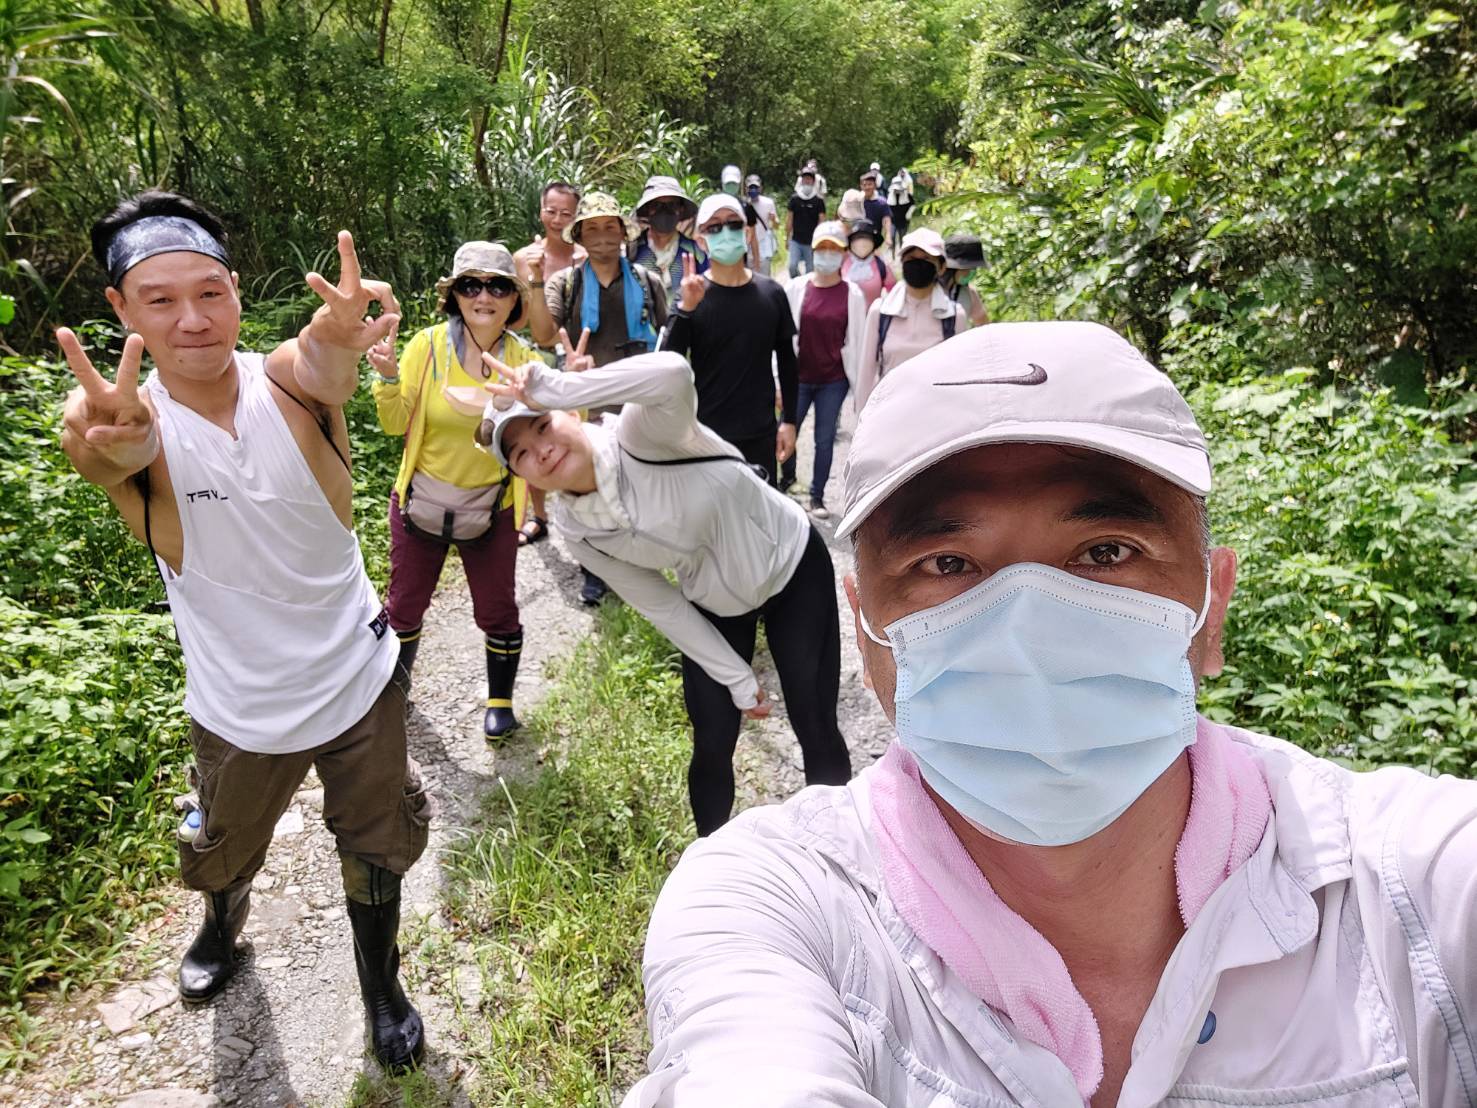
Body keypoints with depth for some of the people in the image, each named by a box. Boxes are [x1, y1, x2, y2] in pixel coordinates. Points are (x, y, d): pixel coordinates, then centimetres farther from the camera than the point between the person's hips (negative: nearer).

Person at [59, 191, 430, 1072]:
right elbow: (123, 446, -42)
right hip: (242, 707, 1)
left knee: (376, 850, 17)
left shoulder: (287, 378, -17)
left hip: (360, 677, -1)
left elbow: (324, 367, -42)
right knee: (224, 854, 26)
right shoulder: (124, 418, -17)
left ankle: (383, 986, 45)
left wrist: (338, 351, -66)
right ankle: (224, 922, 62)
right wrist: (110, 446, -67)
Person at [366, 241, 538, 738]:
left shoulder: (523, 360, -8)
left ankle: (500, 700, 35)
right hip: (421, 503, 0)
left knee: (497, 612, 10)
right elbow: (396, 424, -7)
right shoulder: (427, 346, -11)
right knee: (405, 606, 17)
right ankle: (395, 683, 44)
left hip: (490, 510, 0)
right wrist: (387, 376, -25)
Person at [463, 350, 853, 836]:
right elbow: (662, 607, -9)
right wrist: (737, 678, -7)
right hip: (715, 606, 4)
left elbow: (673, 375, -56)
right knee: (712, 746, 4)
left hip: (794, 567, -3)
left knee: (816, 732, 2)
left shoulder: (640, 433, -31)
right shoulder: (575, 529, -16)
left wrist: (555, 389, -52)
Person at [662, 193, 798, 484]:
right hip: (705, 433, -2)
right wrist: (686, 309, -27)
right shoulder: (692, 296, -6)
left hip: (761, 434, 2)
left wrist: (789, 420, 9)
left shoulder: (772, 293, 1)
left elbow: (787, 360, 10)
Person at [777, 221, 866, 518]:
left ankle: (817, 496, 21)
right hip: (798, 377, 1)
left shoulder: (853, 294, -2)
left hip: (834, 381, 0)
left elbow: (858, 340, 3)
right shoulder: (796, 288, -2)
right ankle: (787, 476, 37)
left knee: (825, 439, 6)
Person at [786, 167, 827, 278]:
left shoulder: (819, 201, -1)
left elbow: (822, 221, 0)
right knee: (792, 266, -11)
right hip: (796, 241, 1)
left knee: (810, 270, 5)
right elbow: (789, 219, 6)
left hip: (812, 242, -1)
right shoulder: (794, 199, 2)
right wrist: (787, 237, 4)